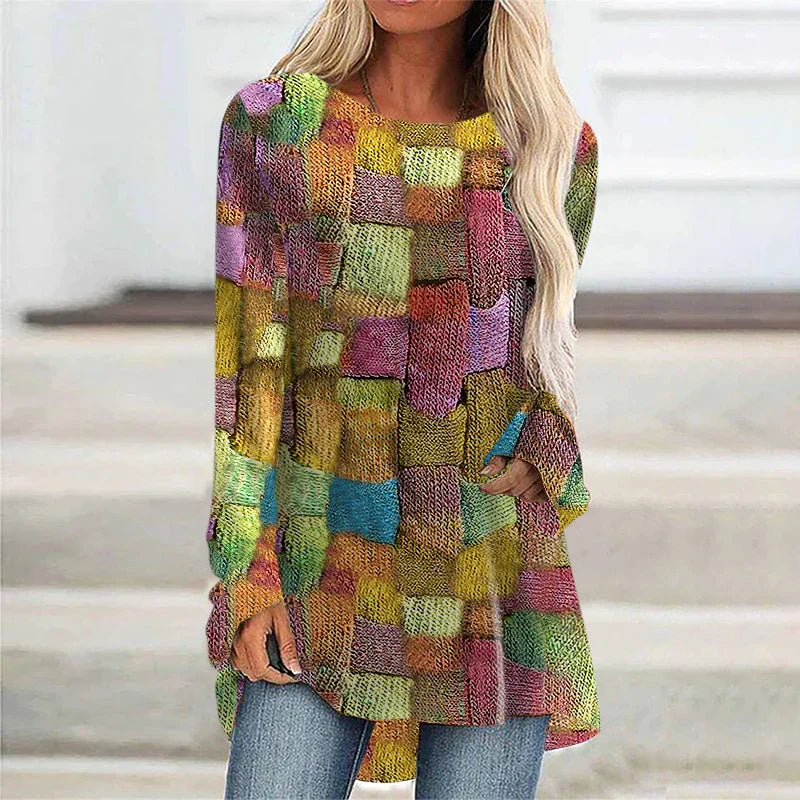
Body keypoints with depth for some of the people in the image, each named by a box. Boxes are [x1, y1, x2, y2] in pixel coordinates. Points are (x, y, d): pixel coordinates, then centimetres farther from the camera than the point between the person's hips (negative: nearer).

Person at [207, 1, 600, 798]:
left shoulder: (554, 147, 2)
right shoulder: (268, 124, -2)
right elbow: (248, 363, -3)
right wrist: (246, 576, -9)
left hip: (493, 594, 1)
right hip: (325, 583, -1)